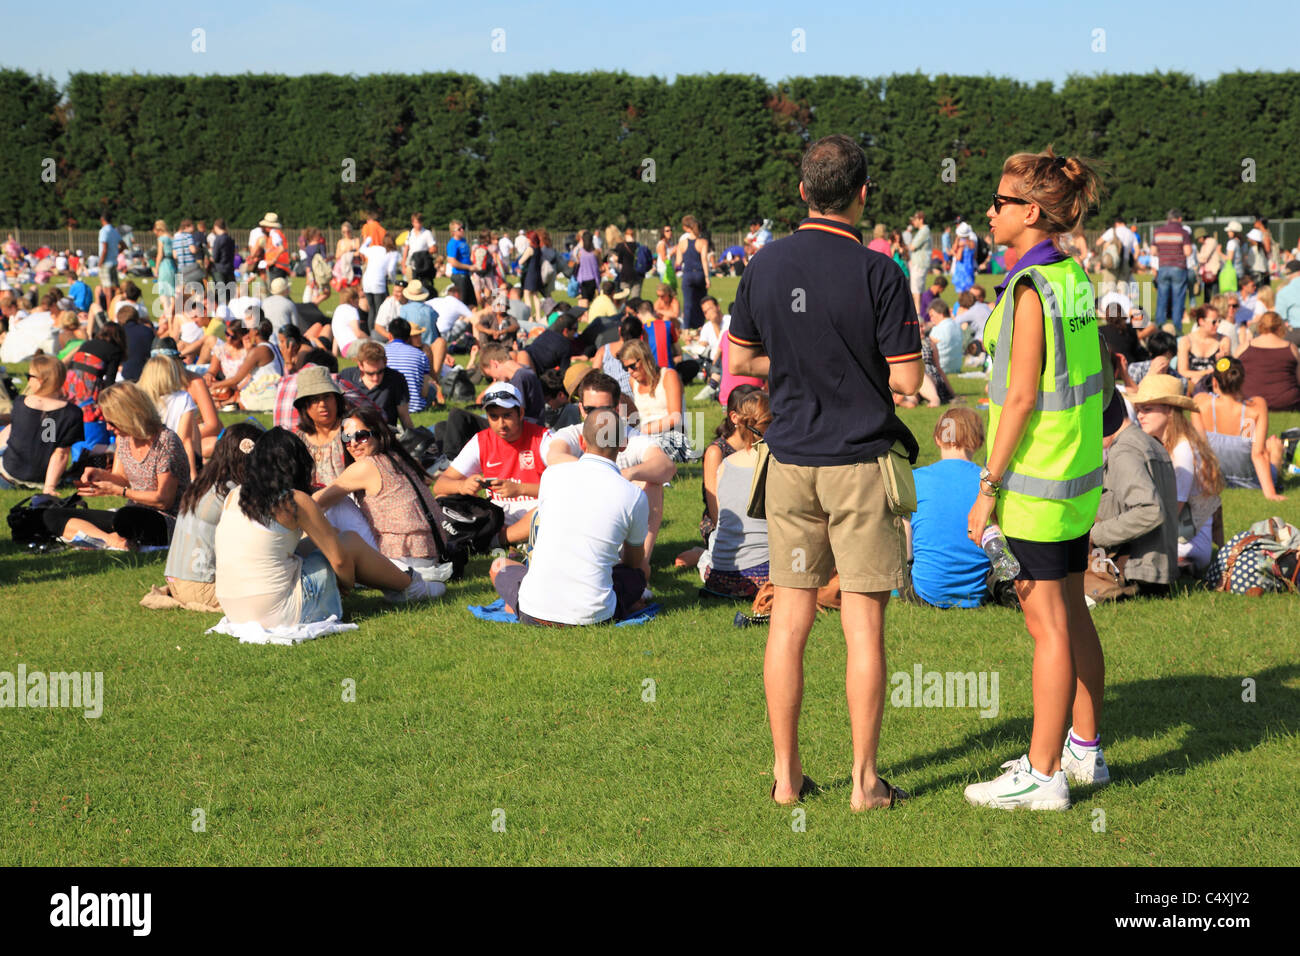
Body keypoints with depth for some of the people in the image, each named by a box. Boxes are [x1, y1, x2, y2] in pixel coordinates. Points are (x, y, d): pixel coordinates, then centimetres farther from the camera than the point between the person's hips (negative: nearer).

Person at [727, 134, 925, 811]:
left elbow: (740, 360, 11)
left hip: (790, 462, 4)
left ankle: (786, 775, 13)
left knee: (789, 620, 8)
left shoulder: (766, 265, 2)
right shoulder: (877, 274, -12)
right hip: (860, 462, -4)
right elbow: (908, 378, -10)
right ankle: (865, 781, 6)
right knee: (863, 626, 2)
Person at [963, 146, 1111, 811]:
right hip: (1077, 470, 9)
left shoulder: (1032, 288, -17)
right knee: (1071, 613, 17)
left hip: (1035, 478, -9)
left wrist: (988, 488, -16)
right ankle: (1084, 751, 27)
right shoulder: (1075, 278, 8)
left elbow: (1022, 397, -19)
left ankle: (1043, 775, 3)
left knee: (1047, 624, -3)